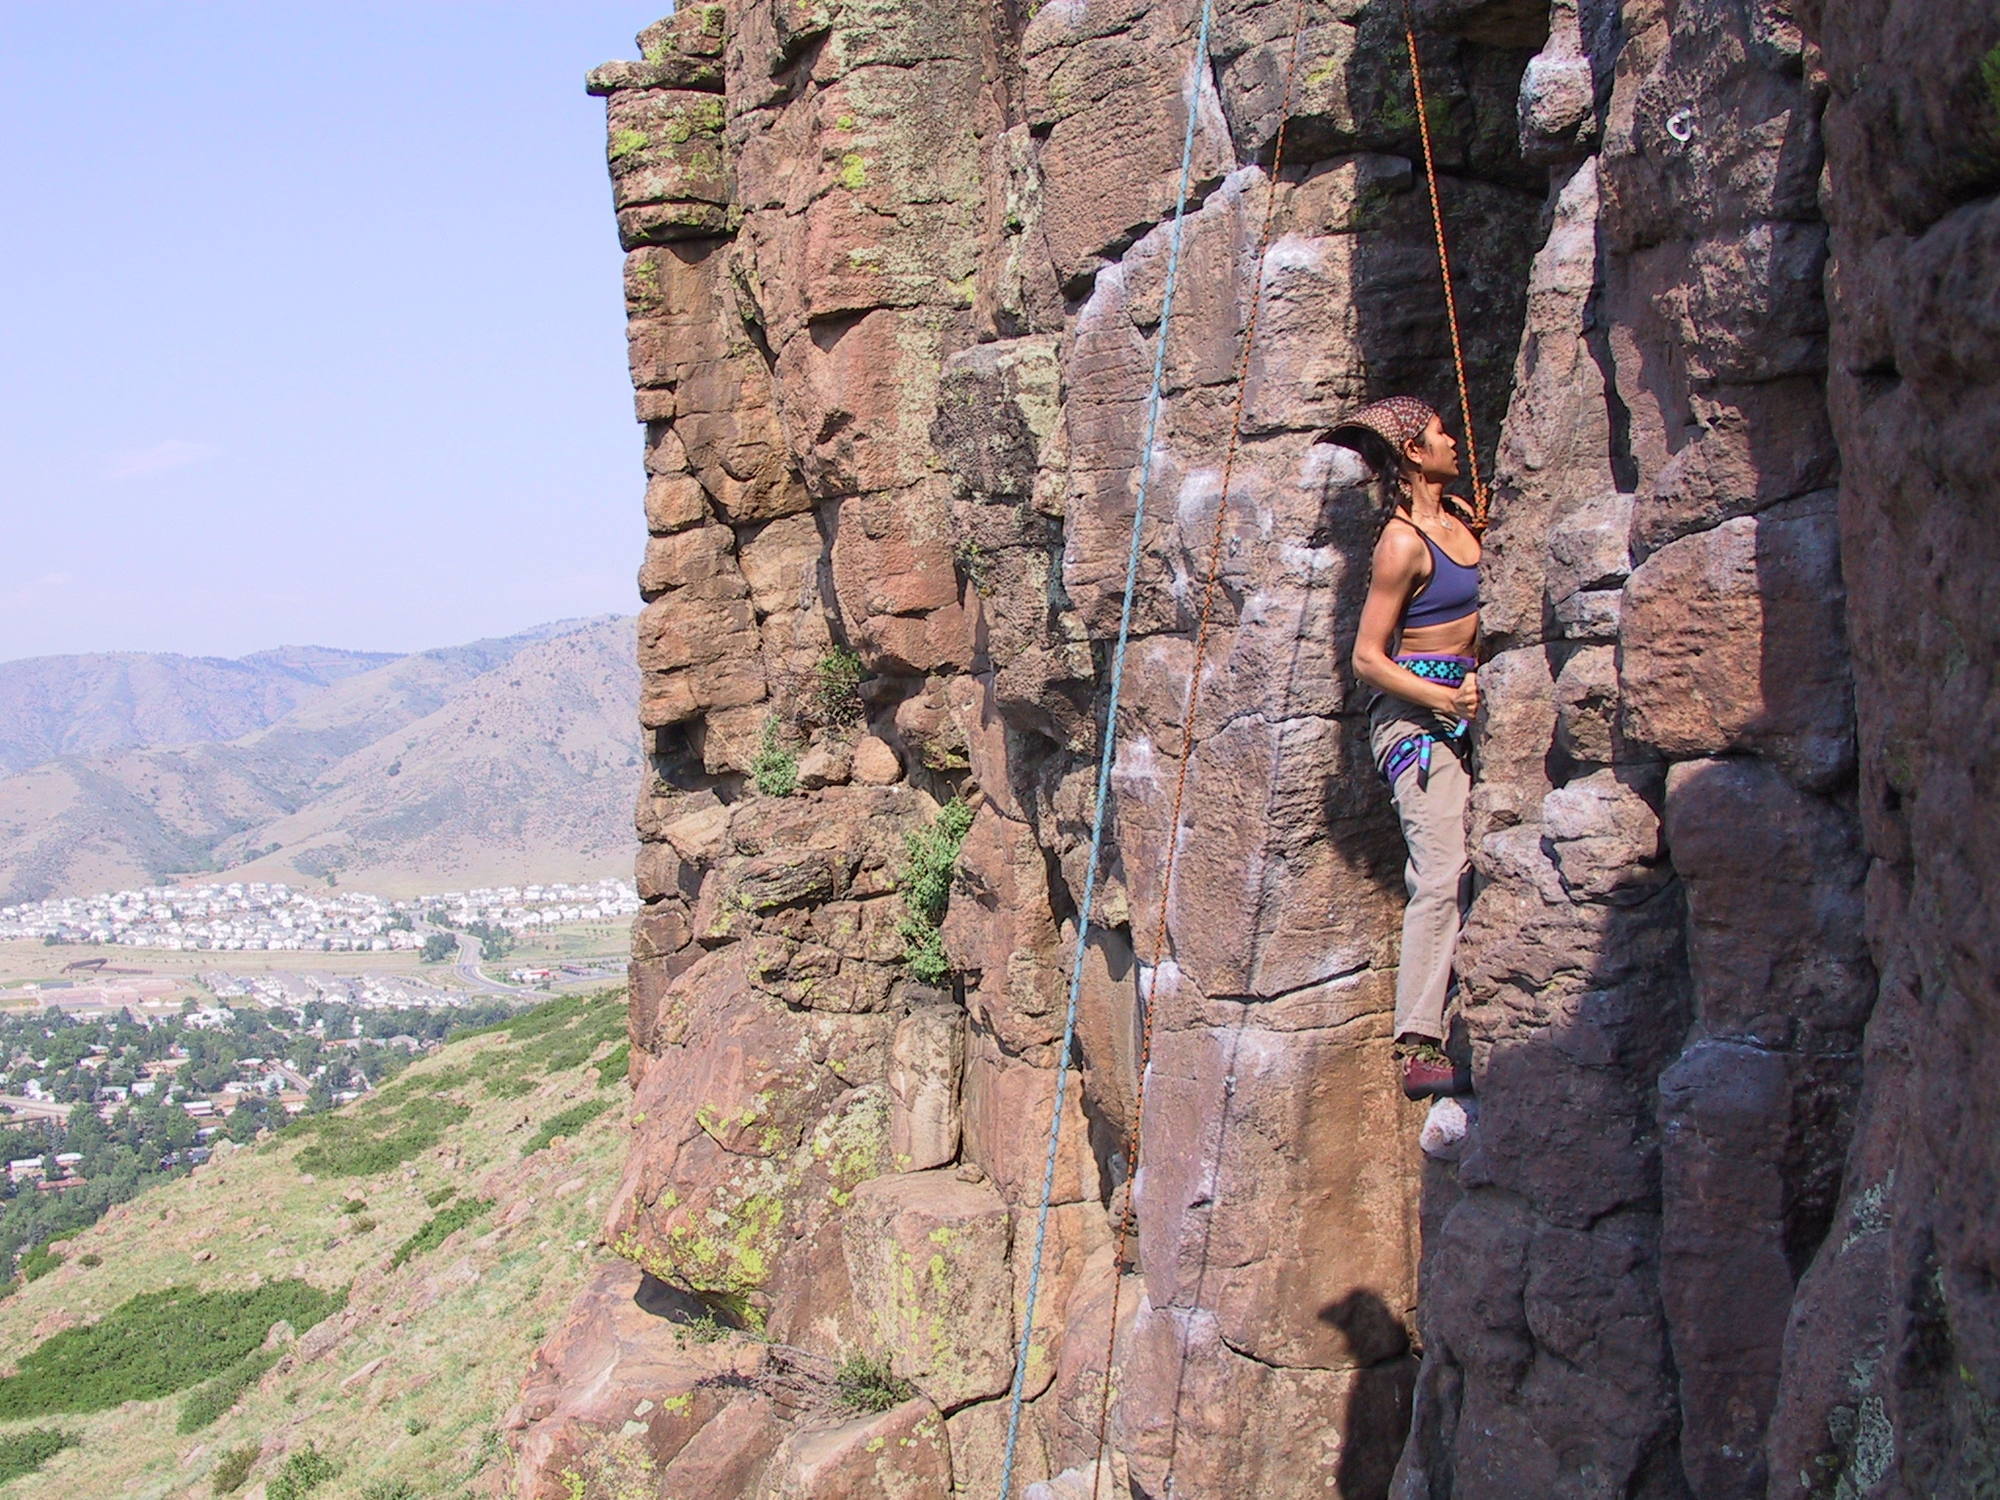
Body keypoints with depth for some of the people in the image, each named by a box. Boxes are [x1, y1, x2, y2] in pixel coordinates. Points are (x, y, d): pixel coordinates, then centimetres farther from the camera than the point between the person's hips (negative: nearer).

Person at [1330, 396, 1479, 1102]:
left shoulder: (1459, 515, 13)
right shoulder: (1403, 542, -11)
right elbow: (1367, 657, -12)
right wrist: (1445, 698, -17)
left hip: (1457, 712, 8)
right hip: (1414, 713, -8)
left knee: (1458, 870, 2)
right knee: (1441, 874, -17)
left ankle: (1428, 1037, 5)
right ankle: (1419, 1050, -20)